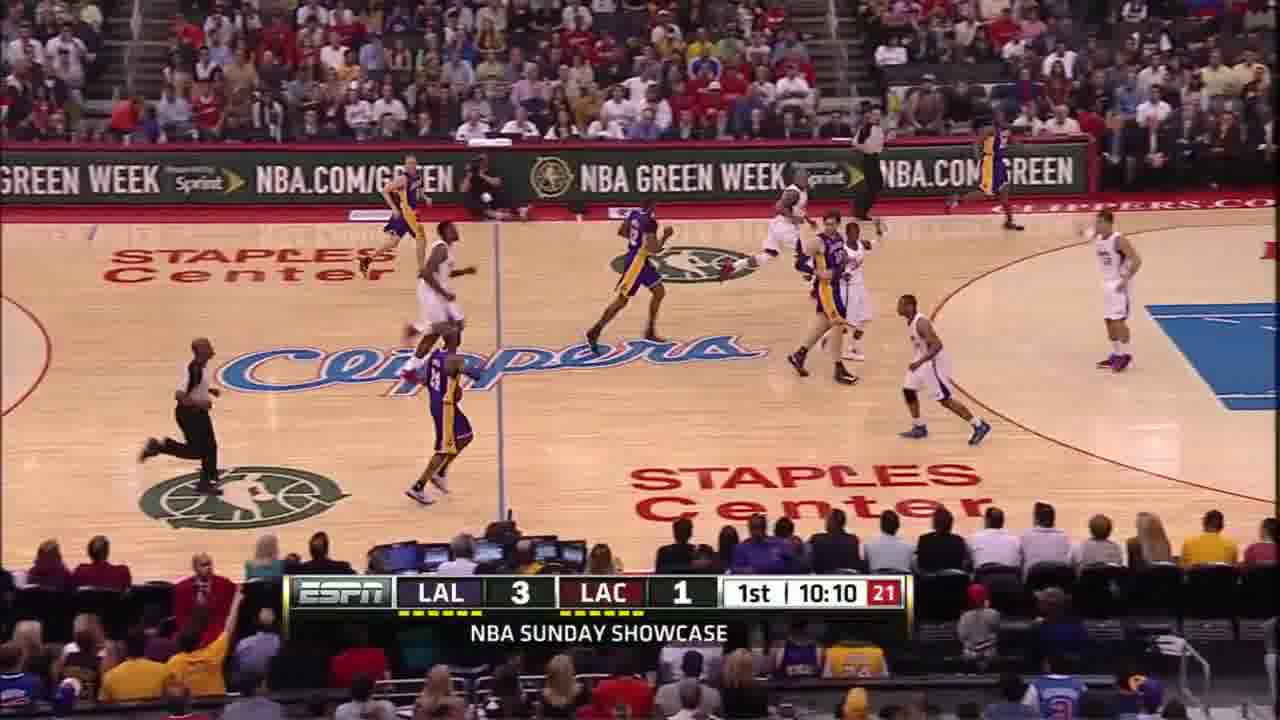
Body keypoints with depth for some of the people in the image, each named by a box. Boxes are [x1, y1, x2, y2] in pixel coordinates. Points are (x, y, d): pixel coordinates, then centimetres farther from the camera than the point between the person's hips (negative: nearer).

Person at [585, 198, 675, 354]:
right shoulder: (650, 222, -22)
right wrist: (665, 236, -11)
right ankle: (594, 332, 2)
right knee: (622, 299, -3)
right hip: (636, 261, -10)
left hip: (641, 260, 10)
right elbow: (653, 249, -26)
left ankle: (650, 331, 22)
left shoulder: (634, 213, 4)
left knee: (659, 292, 16)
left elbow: (621, 231, 15)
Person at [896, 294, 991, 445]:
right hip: (923, 361, 10)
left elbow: (937, 345, -32)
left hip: (935, 361, -10)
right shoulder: (910, 322, 4)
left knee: (945, 399, -7)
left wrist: (920, 361, -37)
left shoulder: (921, 323, -26)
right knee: (908, 390, 10)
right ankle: (919, 428, 21)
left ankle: (979, 426, -1)